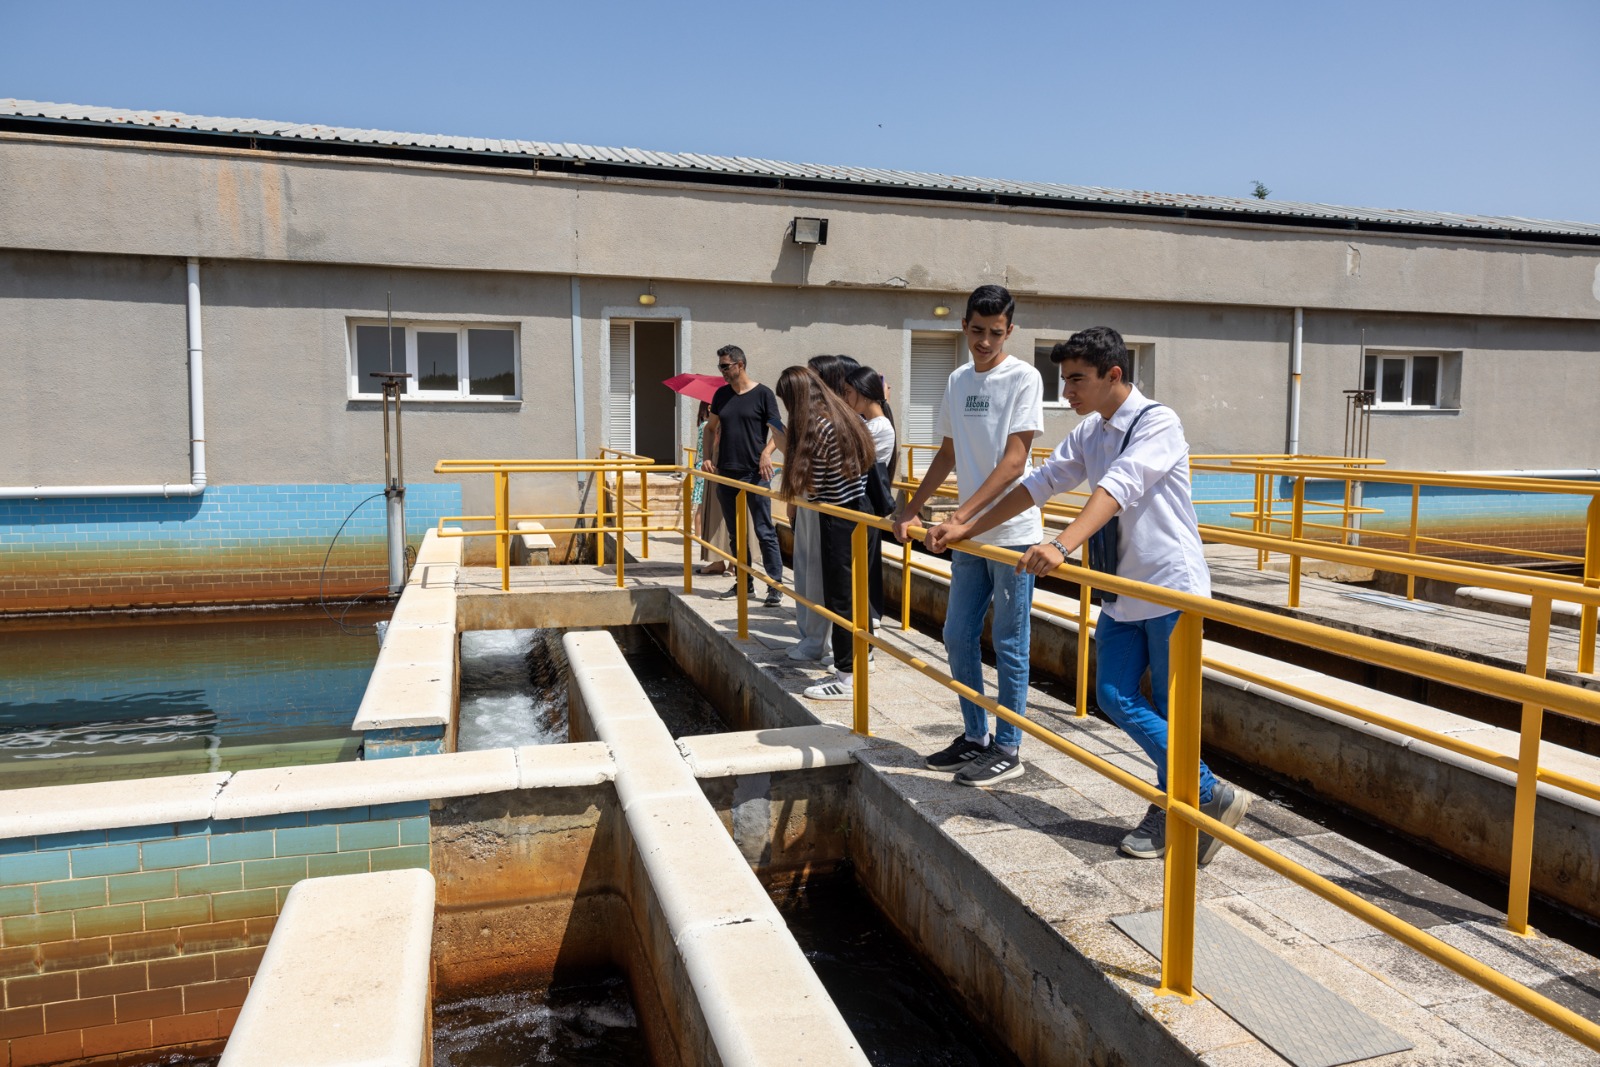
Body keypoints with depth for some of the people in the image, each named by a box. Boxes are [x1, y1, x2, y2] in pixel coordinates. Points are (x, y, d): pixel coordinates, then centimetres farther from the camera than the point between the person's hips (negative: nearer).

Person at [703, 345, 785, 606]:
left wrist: (766, 453, -21)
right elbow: (710, 427, 21)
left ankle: (775, 584, -1)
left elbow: (777, 430, -4)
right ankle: (743, 581, 21)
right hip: (725, 473, 6)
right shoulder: (721, 394, 11)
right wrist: (707, 457, 7)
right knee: (735, 532, 11)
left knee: (764, 531, -6)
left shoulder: (763, 394, -4)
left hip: (754, 474, -5)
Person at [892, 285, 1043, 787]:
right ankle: (974, 737, 26)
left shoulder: (1023, 378, -9)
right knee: (958, 637, 11)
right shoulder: (957, 380, 12)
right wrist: (910, 509, 17)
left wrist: (961, 515, -24)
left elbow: (1013, 462, -17)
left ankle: (1007, 750, 14)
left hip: (1012, 532, -7)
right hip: (969, 536, 7)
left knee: (1008, 645, 2)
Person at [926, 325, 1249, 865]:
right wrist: (968, 528, 8)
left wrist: (1062, 546, -44)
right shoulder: (1088, 432, 10)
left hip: (1170, 585, -8)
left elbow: (1118, 488, -31)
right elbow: (1041, 483, 13)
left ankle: (1213, 798, 18)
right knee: (1115, 697, 1)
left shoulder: (1157, 422, -15)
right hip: (1122, 589, 8)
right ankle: (1211, 795, 12)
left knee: (1168, 710, -2)